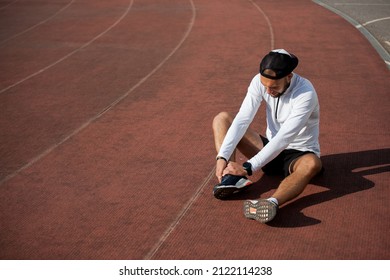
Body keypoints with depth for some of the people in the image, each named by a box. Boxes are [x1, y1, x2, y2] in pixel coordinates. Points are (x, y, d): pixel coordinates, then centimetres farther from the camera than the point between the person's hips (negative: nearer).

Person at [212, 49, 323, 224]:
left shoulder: (305, 93, -28)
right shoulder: (260, 81, -12)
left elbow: (284, 138, -34)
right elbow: (242, 120, -18)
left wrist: (248, 167, -39)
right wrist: (222, 157, -30)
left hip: (298, 154, -5)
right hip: (271, 149, 5)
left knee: (312, 163, -41)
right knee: (221, 118, -6)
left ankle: (273, 202, -64)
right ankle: (232, 177, -30)